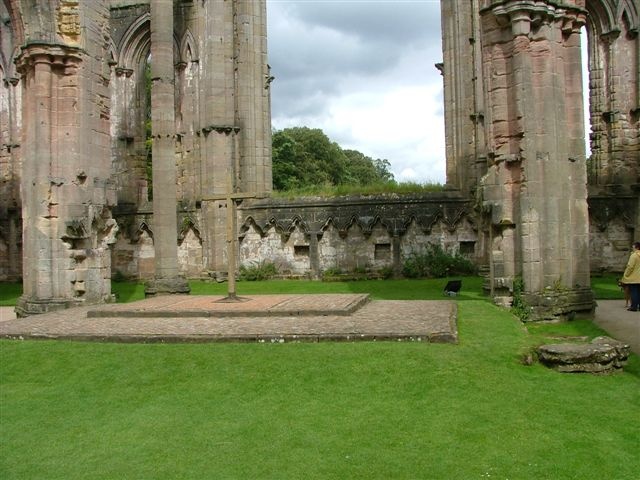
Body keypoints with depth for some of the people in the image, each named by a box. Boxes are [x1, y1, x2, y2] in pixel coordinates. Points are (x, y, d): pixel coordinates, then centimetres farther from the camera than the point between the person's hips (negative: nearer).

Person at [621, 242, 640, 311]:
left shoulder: (634, 255, -14)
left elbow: (630, 266, -16)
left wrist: (625, 276, -8)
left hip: (633, 278, -7)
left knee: (634, 292, -3)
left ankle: (634, 306, -1)